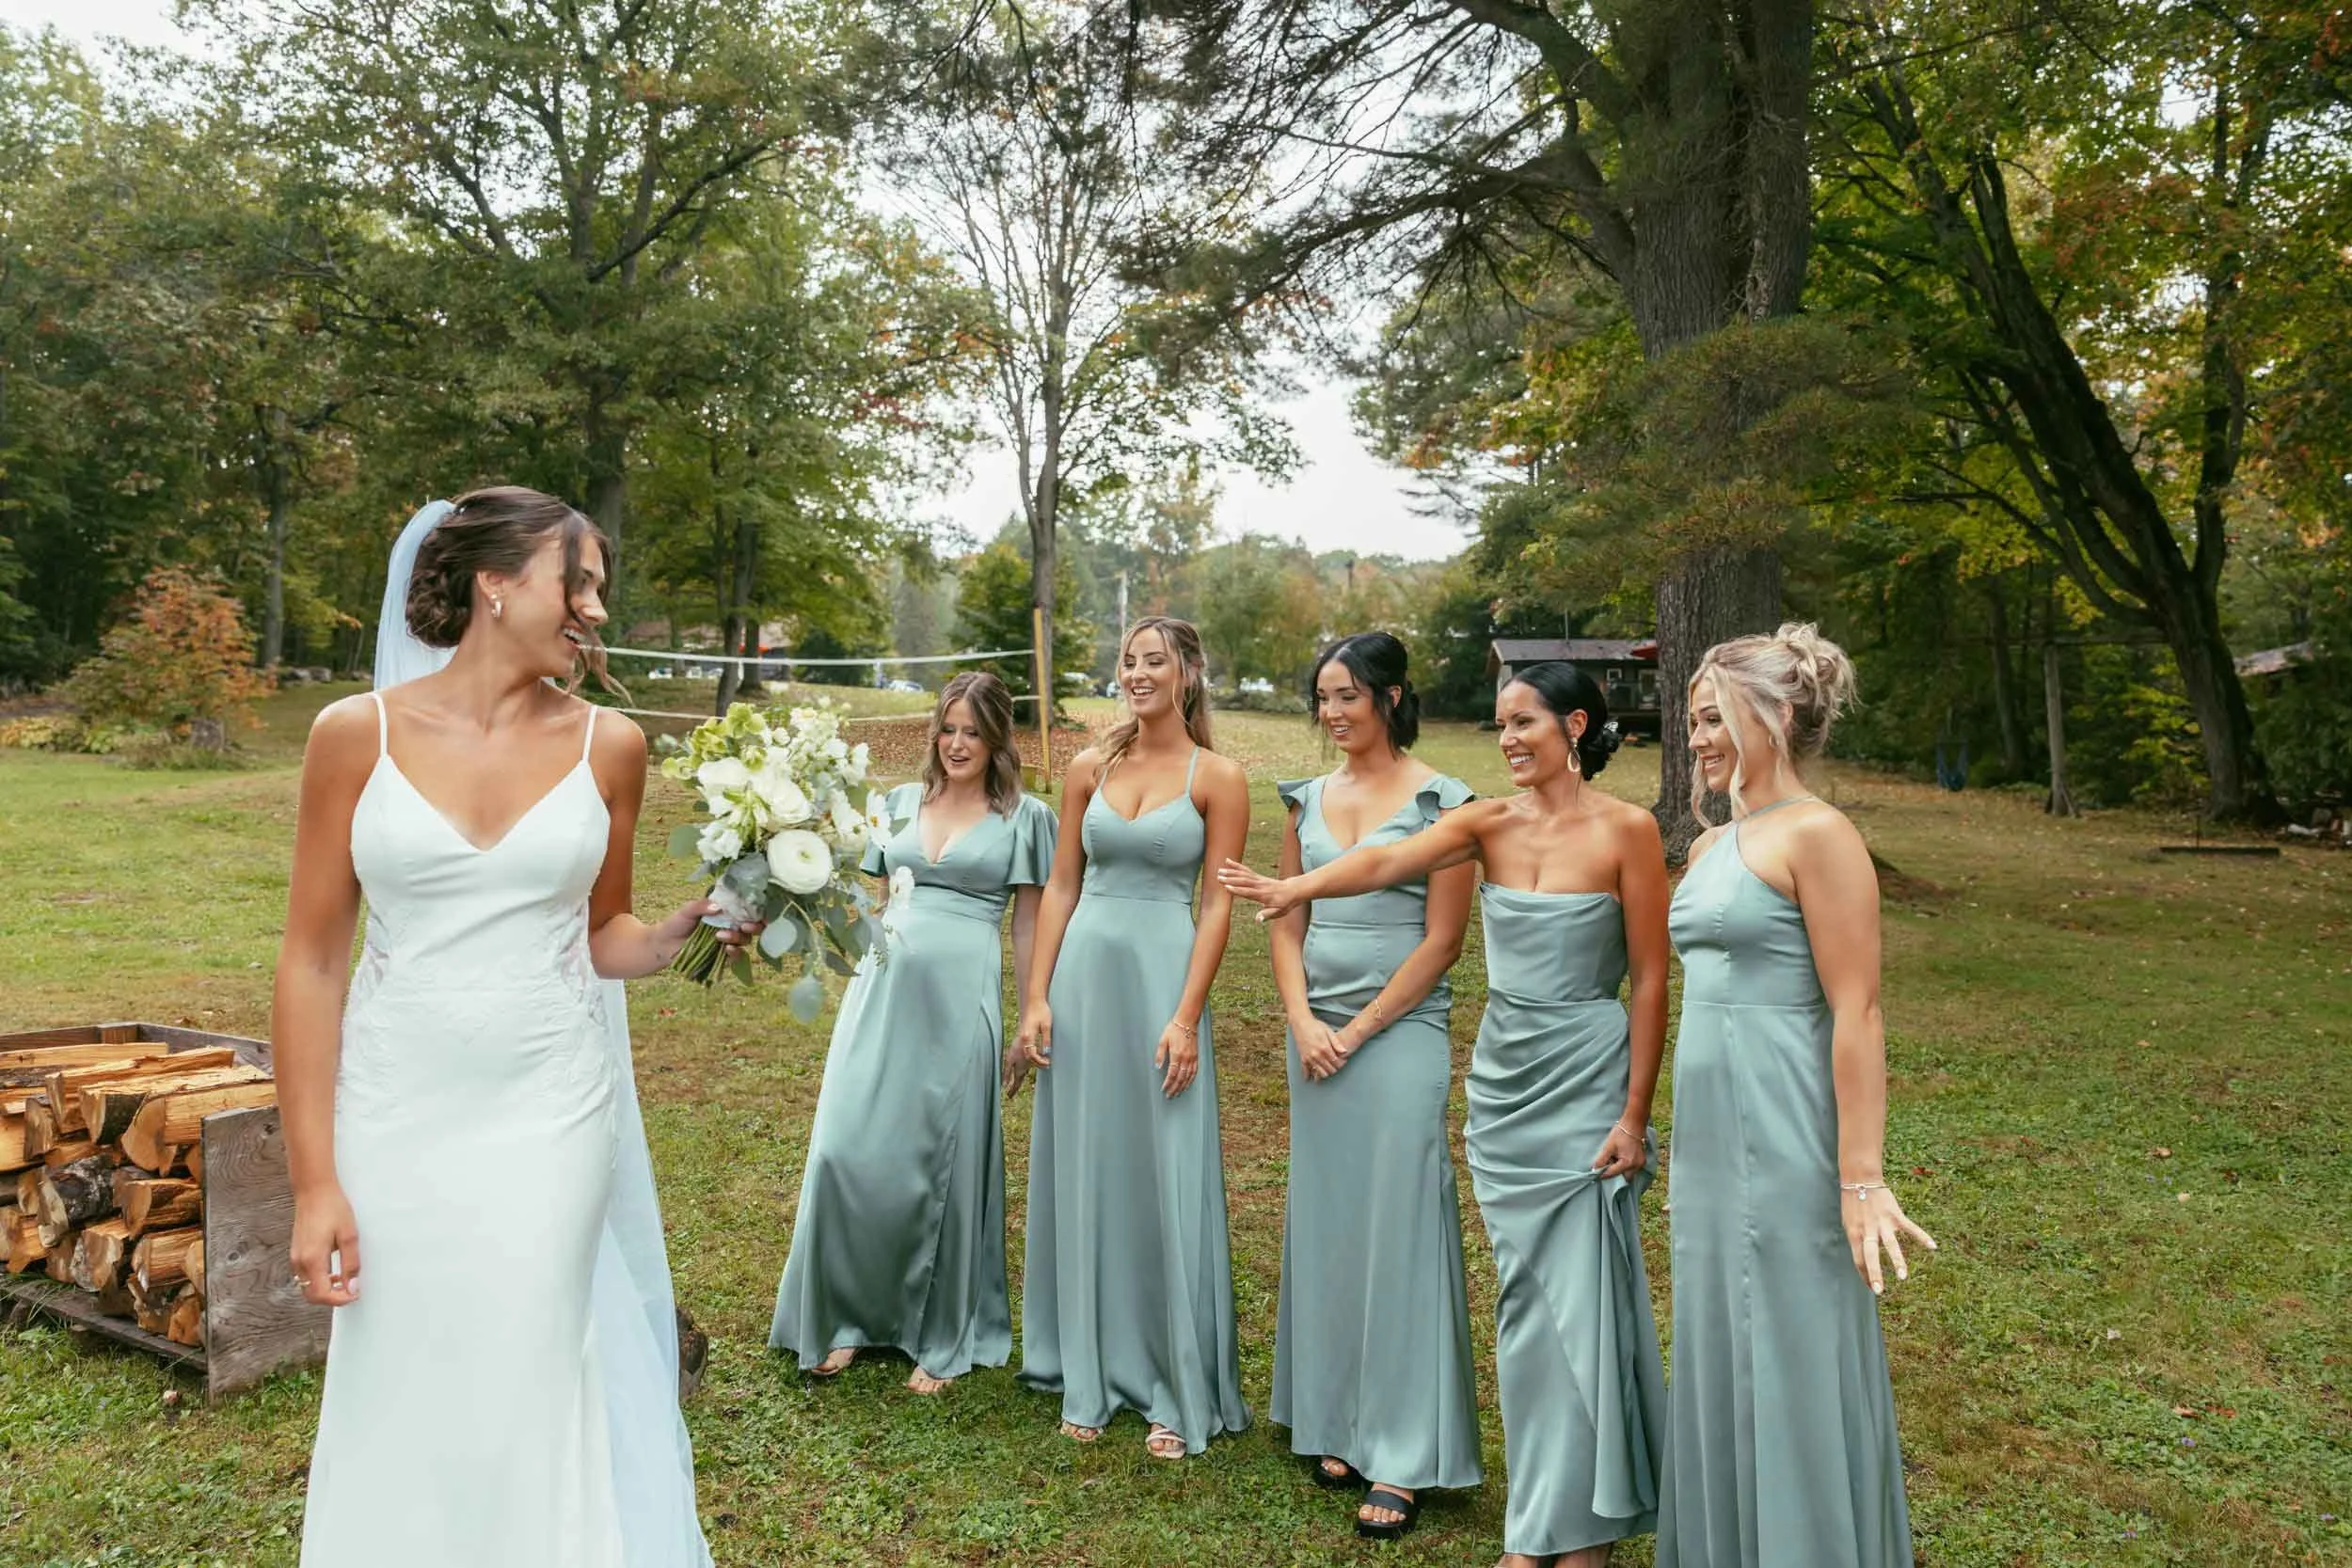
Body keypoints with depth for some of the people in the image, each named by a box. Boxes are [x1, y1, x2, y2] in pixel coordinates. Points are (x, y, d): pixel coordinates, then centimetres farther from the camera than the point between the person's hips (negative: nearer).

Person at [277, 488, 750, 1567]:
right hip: (395, 1117, 0)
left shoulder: (606, 745, -1)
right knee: (397, 1408, 10)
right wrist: (314, 1179, -5)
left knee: (523, 1403, 8)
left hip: (551, 1119, 1)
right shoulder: (358, 733, -5)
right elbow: (311, 963, -3)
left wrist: (689, 927, -12)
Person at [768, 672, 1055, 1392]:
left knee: (945, 1162, 5)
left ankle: (942, 1337, 22)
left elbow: (1029, 925, 4)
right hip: (883, 987, 3)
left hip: (962, 996, -3)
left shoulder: (1023, 816, 4)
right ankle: (843, 1316, 21)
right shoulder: (902, 801, 13)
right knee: (849, 1150, -1)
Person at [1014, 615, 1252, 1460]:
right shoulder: (1089, 767, 7)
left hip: (1163, 974, -4)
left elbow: (1217, 905, -6)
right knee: (1084, 1175, 10)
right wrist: (1037, 996, 1)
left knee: (1168, 1183, 2)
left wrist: (1186, 1017, -13)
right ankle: (1092, 1376, 26)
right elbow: (1061, 887, 8)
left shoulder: (1217, 778, -3)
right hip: (1084, 973, 4)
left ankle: (1179, 1391, 18)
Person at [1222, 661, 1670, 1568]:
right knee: (1523, 1297, 12)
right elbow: (1386, 862, -14)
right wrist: (1298, 887, -33)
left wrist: (1634, 1114, -9)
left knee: (1581, 1294, 1)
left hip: (1586, 1082, -4)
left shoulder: (1625, 830, -8)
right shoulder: (1490, 824, 2)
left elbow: (1650, 978, -7)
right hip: (1501, 1082, 5)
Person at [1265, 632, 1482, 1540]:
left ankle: (1404, 1455, 7)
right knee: (1324, 1222, 10)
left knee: (1397, 1227, -3)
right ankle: (1337, 1422, 24)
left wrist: (1355, 1032, -10)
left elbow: (1443, 939, -9)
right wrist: (1304, 1023, -5)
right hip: (1315, 1036, 5)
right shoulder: (1308, 800, 9)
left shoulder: (1439, 802, -6)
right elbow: (1287, 928, 10)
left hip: (1400, 1032, -5)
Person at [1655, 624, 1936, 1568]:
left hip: (1785, 1138, -8)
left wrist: (1862, 1180, -20)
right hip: (1707, 1136, 8)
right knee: (1720, 1361, 18)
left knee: (1792, 1368, 4)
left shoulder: (1816, 835, -12)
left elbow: (1857, 1013, -17)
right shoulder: (1710, 847, 12)